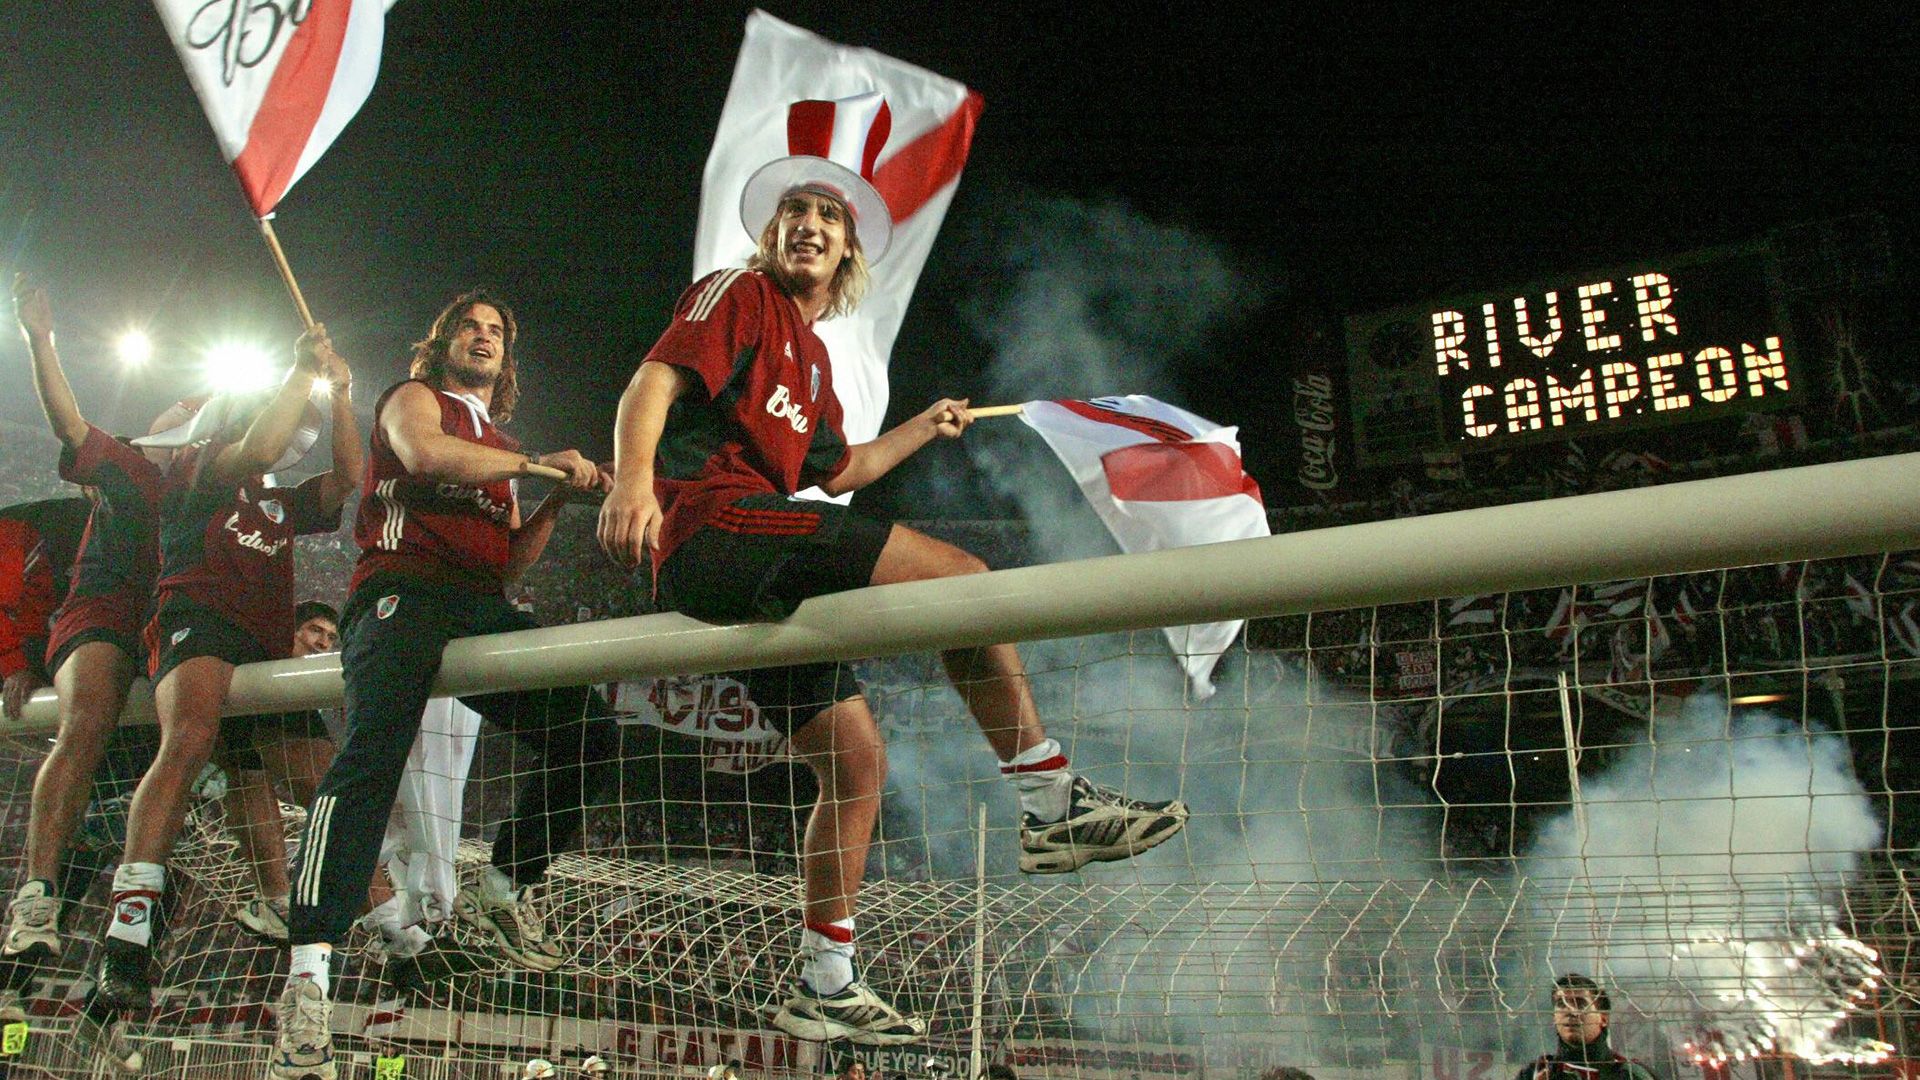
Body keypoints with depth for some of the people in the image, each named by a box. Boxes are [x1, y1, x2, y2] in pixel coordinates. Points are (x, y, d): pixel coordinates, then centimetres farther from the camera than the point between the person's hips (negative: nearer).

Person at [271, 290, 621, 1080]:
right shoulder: (413, 399, 16)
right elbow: (426, 454, -10)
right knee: (373, 753, -29)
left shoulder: (500, 447, 31)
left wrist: (556, 500, 10)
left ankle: (501, 892, 7)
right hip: (404, 586, -6)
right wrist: (537, 464, -4)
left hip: (481, 609, 6)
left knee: (591, 736, -8)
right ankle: (307, 977, -35)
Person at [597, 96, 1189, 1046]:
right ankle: (1053, 806, -10)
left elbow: (836, 472, 37)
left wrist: (924, 427, 43)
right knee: (963, 578, -19)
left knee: (854, 756, 7)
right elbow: (654, 380, -11)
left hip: (751, 571, 10)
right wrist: (631, 477, -30)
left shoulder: (813, 357, 29)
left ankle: (825, 988, 17)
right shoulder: (739, 296, 5)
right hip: (708, 524, -9)